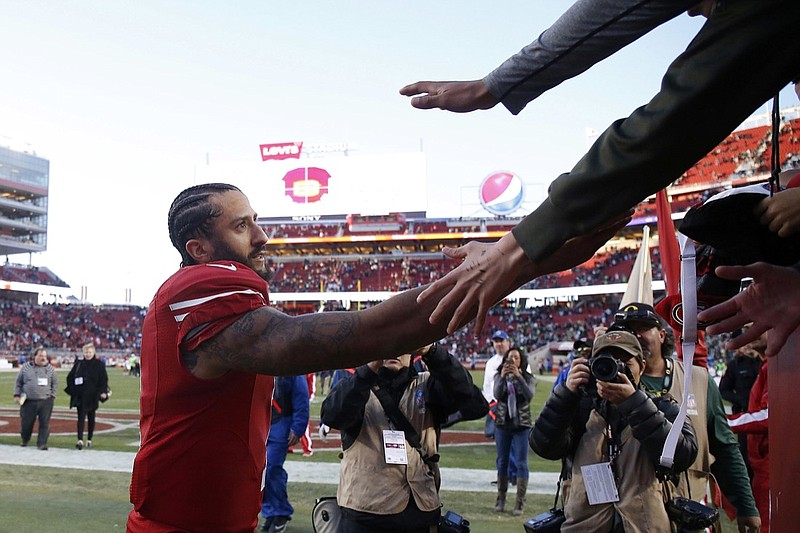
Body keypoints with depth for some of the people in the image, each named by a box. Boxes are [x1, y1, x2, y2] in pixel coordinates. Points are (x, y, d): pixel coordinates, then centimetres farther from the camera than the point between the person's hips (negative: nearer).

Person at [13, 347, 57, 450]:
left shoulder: (50, 368, 7)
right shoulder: (26, 367, 4)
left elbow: (55, 382, 15)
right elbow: (18, 382, 10)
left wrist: (52, 395, 8)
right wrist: (17, 394, 4)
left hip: (46, 401, 0)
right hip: (28, 401, 0)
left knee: (44, 423, -5)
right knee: (26, 422, 8)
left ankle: (42, 443, 3)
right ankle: (25, 440, 34)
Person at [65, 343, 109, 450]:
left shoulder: (99, 365, -1)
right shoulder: (79, 364, 4)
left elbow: (104, 380, -2)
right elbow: (70, 377, 8)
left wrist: (103, 392, -16)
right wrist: (72, 389, -4)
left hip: (93, 397, 0)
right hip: (80, 397, 0)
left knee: (91, 418, 10)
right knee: (81, 417, -8)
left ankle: (89, 439, 22)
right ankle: (80, 440, -16)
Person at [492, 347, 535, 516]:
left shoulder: (528, 378, -1)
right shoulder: (499, 376, 2)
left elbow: (529, 395, -20)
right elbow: (497, 395, -14)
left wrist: (519, 376, -29)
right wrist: (502, 377, -29)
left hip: (521, 424, -2)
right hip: (502, 423, 2)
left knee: (521, 463, -3)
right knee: (502, 461, 10)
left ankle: (520, 502, -1)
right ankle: (501, 499, 19)